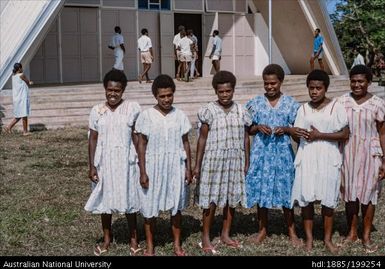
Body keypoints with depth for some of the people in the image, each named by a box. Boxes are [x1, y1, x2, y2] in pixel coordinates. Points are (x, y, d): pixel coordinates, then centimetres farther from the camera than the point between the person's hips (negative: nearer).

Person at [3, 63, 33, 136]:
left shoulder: (13, 76, 13)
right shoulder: (21, 75, -11)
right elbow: (28, 82, 1)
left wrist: (29, 82, 9)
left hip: (16, 98, 8)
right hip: (22, 98, -8)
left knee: (18, 116, 16)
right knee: (24, 114, 1)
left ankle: (8, 127, 7)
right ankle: (25, 131, 7)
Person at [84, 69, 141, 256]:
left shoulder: (133, 108, -6)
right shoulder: (97, 111, 0)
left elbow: (136, 136, -3)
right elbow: (93, 139, 2)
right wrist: (92, 166, -2)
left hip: (125, 161, -2)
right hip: (104, 161, 2)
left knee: (128, 198, 7)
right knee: (105, 199, 11)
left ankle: (133, 237, 24)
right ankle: (107, 238, 27)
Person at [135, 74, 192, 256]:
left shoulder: (180, 115, 1)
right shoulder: (146, 115, -6)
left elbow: (185, 143, 6)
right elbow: (142, 145, -4)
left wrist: (188, 168, 3)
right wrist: (143, 172, -8)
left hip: (175, 167, 2)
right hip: (153, 166, -2)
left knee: (176, 206, 10)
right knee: (150, 207, 5)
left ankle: (177, 245, 23)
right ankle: (150, 246, 19)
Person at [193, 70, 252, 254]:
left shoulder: (241, 111, 3)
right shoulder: (209, 111, -6)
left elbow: (245, 138, 8)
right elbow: (202, 139, -4)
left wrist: (247, 163, 7)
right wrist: (197, 165, -5)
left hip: (235, 161, 3)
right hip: (213, 161, -3)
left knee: (231, 198, 10)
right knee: (211, 199, 1)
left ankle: (225, 234, 25)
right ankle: (205, 238, 12)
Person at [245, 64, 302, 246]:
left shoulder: (291, 104, -1)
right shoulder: (255, 103, 3)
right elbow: (247, 129, 8)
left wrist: (286, 129, -16)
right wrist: (258, 127, -12)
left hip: (282, 152, -1)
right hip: (261, 153, 1)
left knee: (286, 190, 4)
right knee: (261, 190, 6)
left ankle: (292, 231, 17)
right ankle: (262, 229, 22)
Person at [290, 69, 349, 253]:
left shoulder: (336, 107, -3)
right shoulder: (303, 109, 6)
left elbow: (345, 135, -7)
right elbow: (297, 134, 9)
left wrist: (319, 135, -14)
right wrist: (297, 133, -13)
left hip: (328, 158, -2)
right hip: (307, 158, 2)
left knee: (328, 199, 4)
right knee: (306, 198, 2)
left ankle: (327, 239, 17)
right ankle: (309, 238, 14)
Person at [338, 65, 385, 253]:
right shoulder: (342, 101, 0)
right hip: (348, 153, 2)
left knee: (368, 195, 5)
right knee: (350, 194, 10)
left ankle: (366, 236, 16)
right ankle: (352, 233, 23)